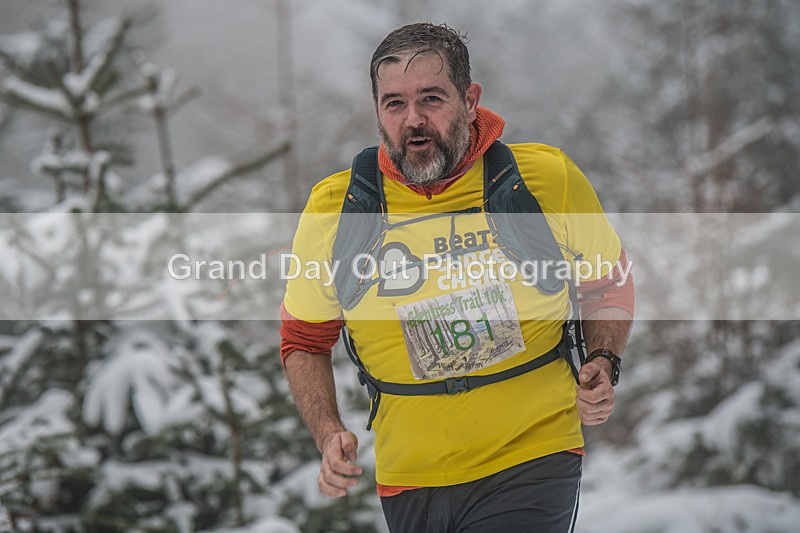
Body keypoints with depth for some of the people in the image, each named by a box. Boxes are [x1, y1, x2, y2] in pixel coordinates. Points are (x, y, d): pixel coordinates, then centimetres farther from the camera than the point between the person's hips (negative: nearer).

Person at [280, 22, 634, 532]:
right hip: (408, 483, 2)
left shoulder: (550, 178, -5)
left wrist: (603, 365, -4)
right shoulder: (333, 208, -3)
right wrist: (329, 435, -4)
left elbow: (608, 282, 14)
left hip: (531, 466, -2)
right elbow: (305, 341, 11)